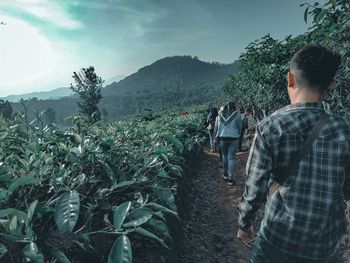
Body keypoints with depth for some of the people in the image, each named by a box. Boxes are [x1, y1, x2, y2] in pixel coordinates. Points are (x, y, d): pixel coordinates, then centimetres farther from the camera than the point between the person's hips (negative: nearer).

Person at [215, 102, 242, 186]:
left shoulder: (221, 114, 2)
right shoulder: (237, 114, -2)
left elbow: (219, 127, 4)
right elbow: (240, 126, 6)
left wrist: (217, 136, 14)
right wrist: (238, 134, 22)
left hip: (223, 137, 2)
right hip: (234, 138, -2)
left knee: (224, 156, 17)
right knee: (231, 157, 1)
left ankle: (225, 174, 29)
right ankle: (230, 178, 2)